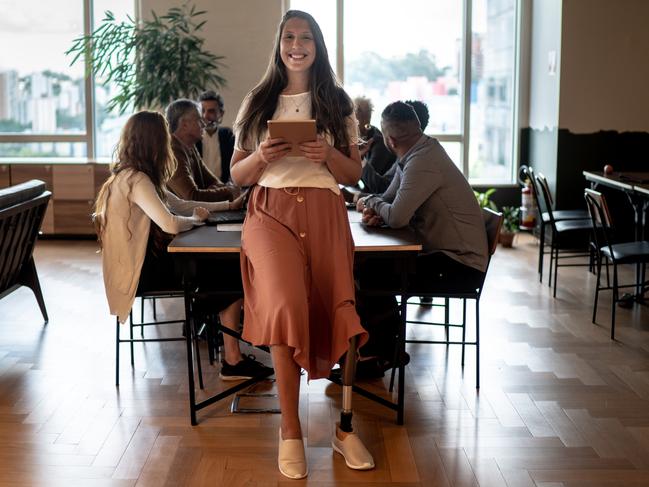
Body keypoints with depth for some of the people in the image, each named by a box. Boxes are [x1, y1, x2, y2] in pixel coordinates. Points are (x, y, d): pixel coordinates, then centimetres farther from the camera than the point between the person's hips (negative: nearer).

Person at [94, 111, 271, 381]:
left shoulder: (129, 176, 12)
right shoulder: (136, 180, -19)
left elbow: (179, 205, 18)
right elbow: (171, 224, -30)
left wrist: (227, 205, 16)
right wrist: (197, 218, -8)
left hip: (143, 261, 9)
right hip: (142, 271, -9)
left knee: (228, 266, 2)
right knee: (233, 275, -8)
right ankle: (232, 361, -1)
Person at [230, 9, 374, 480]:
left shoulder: (337, 103, 13)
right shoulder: (257, 103, 14)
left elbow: (355, 173, 13)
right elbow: (237, 175, 13)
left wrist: (329, 155, -8)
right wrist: (261, 157, -8)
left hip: (325, 215, 1)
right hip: (271, 213, -1)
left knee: (336, 314, -14)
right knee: (286, 306, -25)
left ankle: (345, 428, 5)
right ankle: (290, 432, -14)